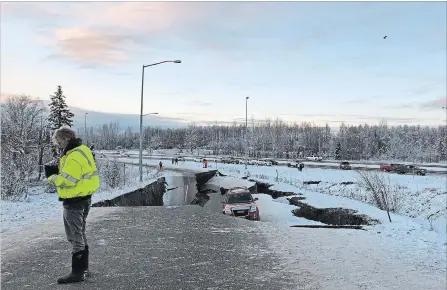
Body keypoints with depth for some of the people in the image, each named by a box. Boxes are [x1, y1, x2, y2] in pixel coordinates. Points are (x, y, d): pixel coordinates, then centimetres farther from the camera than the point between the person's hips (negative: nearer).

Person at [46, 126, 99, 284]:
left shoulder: (74, 156, -22)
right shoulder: (82, 149, 9)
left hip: (74, 201, -10)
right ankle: (83, 268, 31)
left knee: (75, 236, 0)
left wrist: (52, 176, -10)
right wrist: (57, 170, 1)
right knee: (80, 234, 20)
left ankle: (77, 273, 9)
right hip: (83, 198, 10)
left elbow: (66, 181, -27)